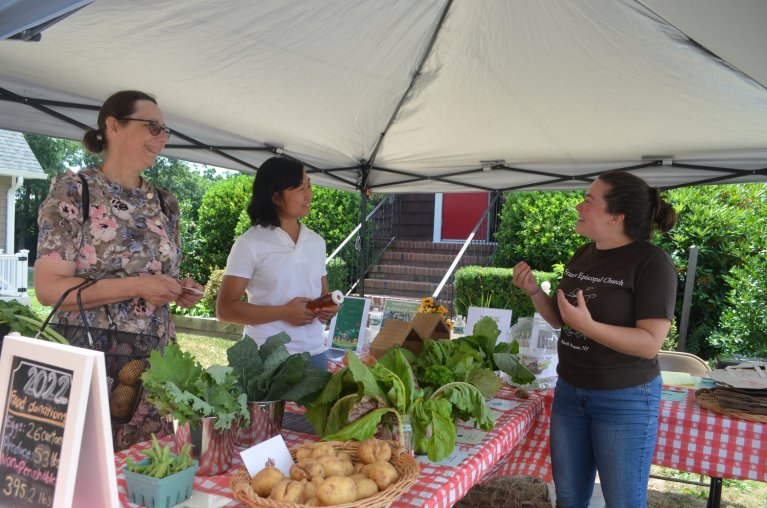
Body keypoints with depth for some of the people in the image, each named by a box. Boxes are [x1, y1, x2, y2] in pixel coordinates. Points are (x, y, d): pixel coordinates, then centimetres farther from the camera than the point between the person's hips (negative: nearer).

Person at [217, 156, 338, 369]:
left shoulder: (317, 242, 9)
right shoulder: (250, 244, -8)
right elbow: (225, 308, -10)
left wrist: (328, 307, -4)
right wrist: (284, 312, -17)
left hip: (314, 352, 5)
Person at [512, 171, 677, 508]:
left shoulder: (652, 263, -17)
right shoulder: (582, 257, 4)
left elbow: (650, 343, -21)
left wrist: (588, 326, -32)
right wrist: (534, 291, -5)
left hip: (625, 400, -6)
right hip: (569, 391, 7)